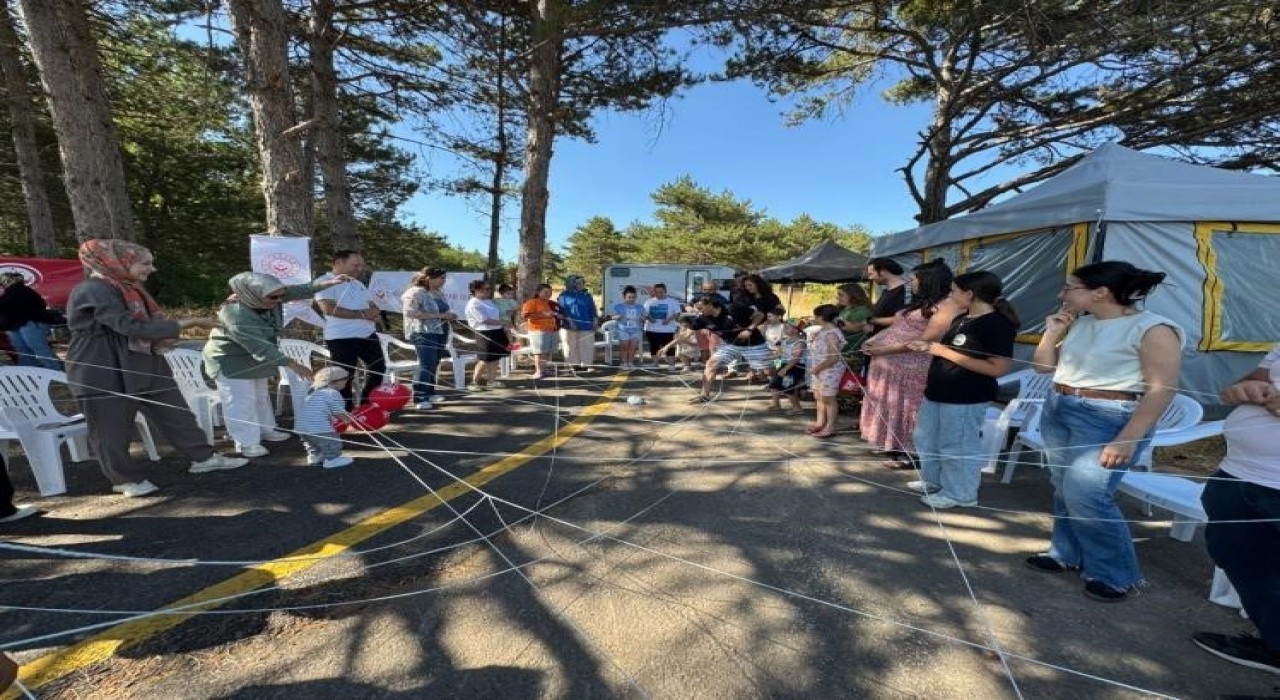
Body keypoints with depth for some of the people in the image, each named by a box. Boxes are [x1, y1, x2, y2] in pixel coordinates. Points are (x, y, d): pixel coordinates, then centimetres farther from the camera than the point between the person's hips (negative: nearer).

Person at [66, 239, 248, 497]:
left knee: (177, 415, 11)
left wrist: (163, 337, -1)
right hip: (104, 374, -9)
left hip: (144, 367, 9)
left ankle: (203, 458, 20)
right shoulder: (93, 290, -18)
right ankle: (127, 480, 19)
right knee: (112, 432, 5)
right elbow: (131, 326, -26)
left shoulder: (129, 289, 12)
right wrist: (185, 324, -20)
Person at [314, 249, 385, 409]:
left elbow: (373, 306, 17)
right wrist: (361, 314, -20)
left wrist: (375, 313, -8)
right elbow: (330, 309, -22)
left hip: (368, 334, 8)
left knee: (378, 368, 16)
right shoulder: (324, 282, -9)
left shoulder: (358, 284, 16)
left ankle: (367, 406, 31)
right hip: (342, 338, -8)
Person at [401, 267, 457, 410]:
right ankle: (419, 398, -7)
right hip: (423, 334, -8)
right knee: (426, 365, -12)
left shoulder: (439, 294, 14)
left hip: (440, 333, 8)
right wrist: (439, 315, -24)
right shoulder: (415, 292, -10)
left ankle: (429, 393, 21)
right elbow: (410, 312, -22)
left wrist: (449, 316, 4)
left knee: (434, 365, 10)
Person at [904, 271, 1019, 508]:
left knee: (957, 447, 4)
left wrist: (944, 352, -24)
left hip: (966, 398, -9)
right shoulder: (962, 318, 10)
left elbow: (998, 368, -25)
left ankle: (960, 494, 21)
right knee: (926, 439, 19)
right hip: (937, 391, 10)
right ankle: (932, 481, 36)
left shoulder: (998, 324, -18)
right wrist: (928, 346, 3)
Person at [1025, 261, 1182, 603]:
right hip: (1057, 411, 7)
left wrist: (1128, 440, -21)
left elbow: (1160, 390, -15)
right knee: (1064, 489, 12)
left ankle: (1118, 575, 10)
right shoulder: (1079, 324, 8)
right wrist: (1052, 332, 2)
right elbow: (1043, 365, 15)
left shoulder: (1153, 330, -12)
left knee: (1086, 496, -10)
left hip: (1109, 419, -7)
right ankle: (1066, 554, 28)